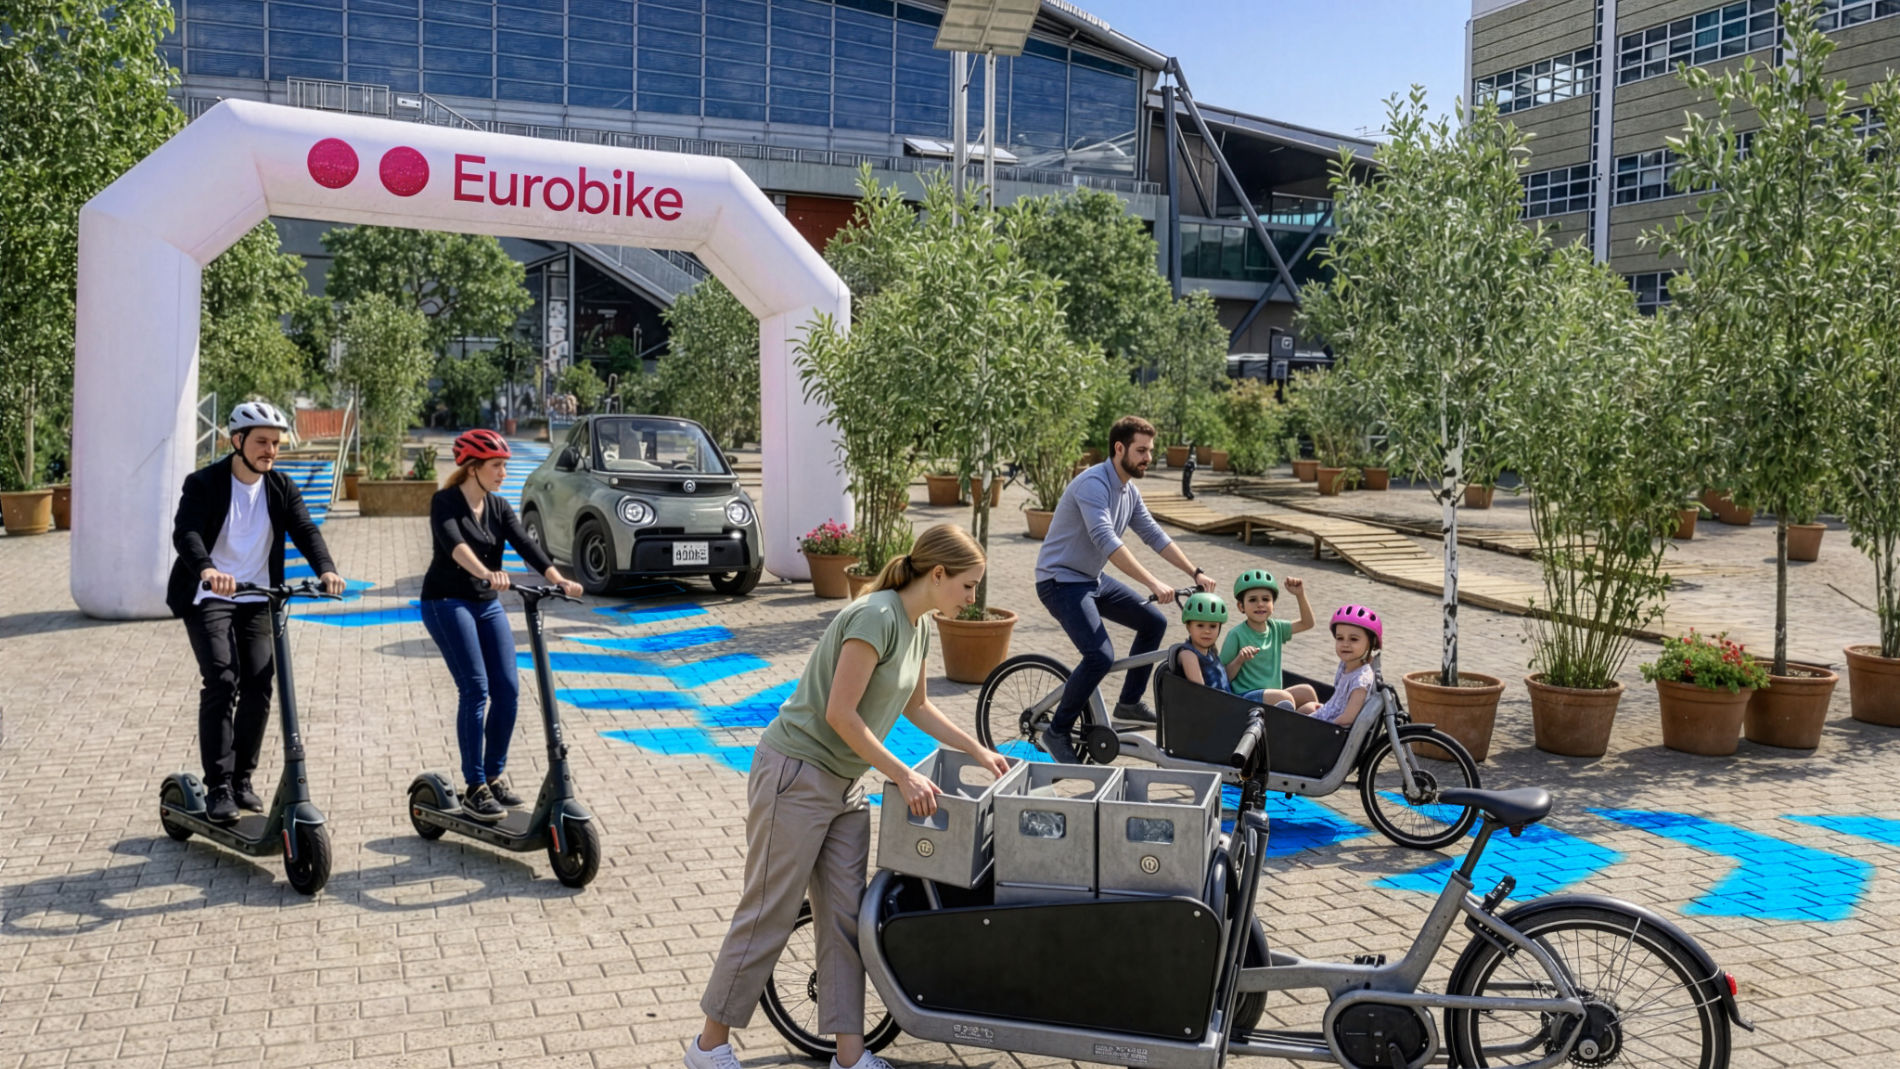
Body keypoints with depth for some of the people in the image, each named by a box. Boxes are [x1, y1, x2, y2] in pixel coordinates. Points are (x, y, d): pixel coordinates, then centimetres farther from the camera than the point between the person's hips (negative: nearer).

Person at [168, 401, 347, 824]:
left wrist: (326, 568, -30)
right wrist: (207, 570, -46)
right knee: (221, 681, -17)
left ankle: (242, 779, 12)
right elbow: (185, 533, -25)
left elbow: (305, 530, -10)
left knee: (259, 685, -3)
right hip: (209, 599, -4)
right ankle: (218, 787, -12)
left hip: (257, 601, 4)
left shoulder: (282, 487, 4)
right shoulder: (204, 483, -9)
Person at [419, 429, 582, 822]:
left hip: (488, 604, 6)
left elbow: (525, 544, -9)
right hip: (447, 603, -6)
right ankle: (475, 790, -6)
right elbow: (453, 543, -32)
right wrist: (485, 572, -51)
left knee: (508, 689, -1)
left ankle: (495, 775, 15)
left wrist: (558, 578, -26)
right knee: (475, 690, -13)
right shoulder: (445, 502, -12)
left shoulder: (499, 507, 6)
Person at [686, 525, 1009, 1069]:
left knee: (844, 916, 8)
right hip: (795, 776, -9)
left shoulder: (918, 627, 8)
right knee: (769, 914, -1)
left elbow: (916, 706, 23)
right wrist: (902, 775, -19)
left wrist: (977, 750, 19)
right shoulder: (876, 616, -21)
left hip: (844, 785, 9)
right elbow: (841, 714, -24)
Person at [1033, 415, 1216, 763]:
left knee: (1154, 622, 11)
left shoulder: (1129, 491, 6)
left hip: (1092, 579, 10)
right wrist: (1153, 583, -40)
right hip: (1061, 580, -10)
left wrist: (1196, 573, 2)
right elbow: (1106, 541, -35)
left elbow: (1155, 536, 11)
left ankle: (1129, 703, 24)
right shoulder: (1094, 484, -24)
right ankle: (1057, 731, -8)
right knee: (1100, 656, -24)